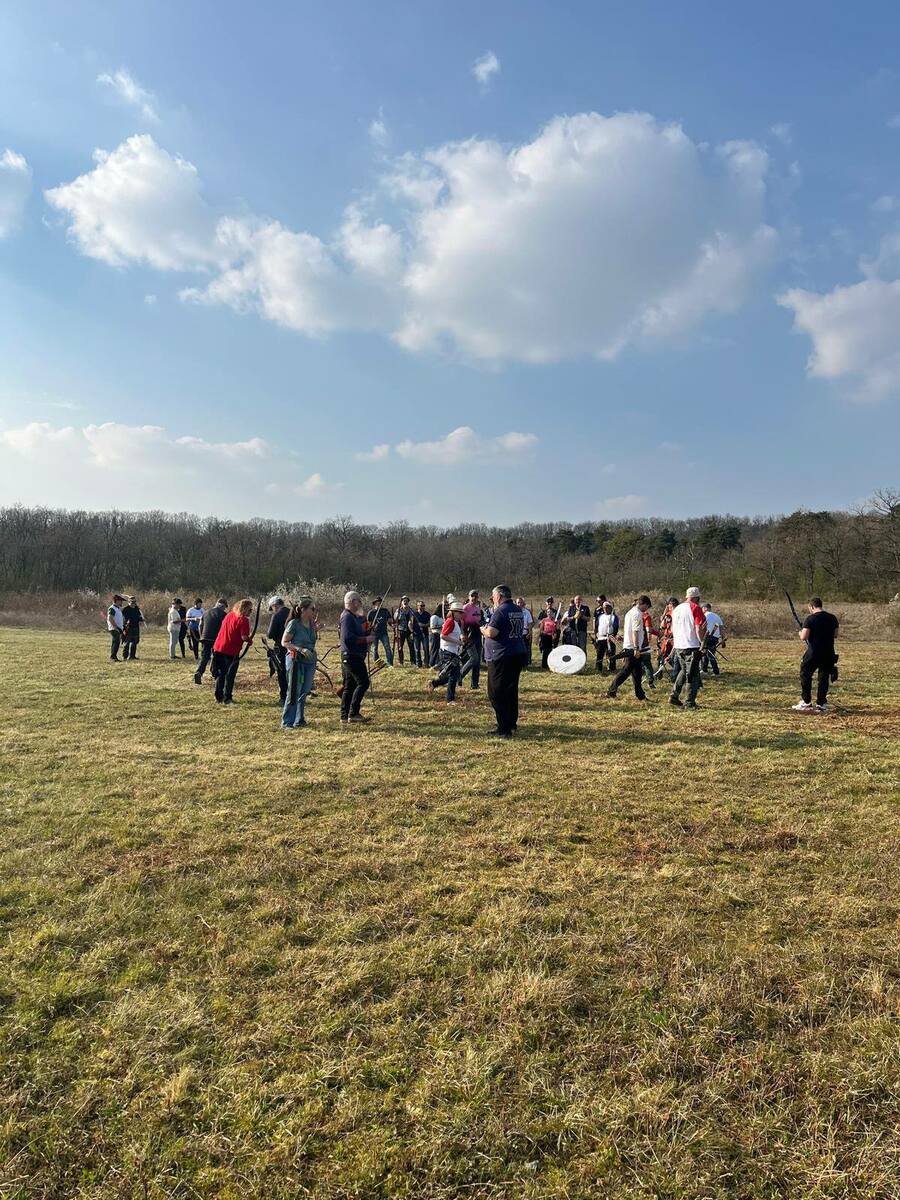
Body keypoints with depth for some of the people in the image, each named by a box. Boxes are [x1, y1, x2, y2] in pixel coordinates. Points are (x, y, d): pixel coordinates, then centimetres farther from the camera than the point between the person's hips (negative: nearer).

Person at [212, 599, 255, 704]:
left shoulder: (229, 615, 8)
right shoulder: (243, 620, -16)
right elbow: (244, 637, -22)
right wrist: (250, 641, -1)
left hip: (219, 648, 7)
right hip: (232, 652, -7)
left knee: (220, 674, 16)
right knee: (230, 676, 5)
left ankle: (219, 697, 20)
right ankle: (227, 698, 7)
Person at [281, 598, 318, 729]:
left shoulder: (312, 624, 9)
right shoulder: (294, 624, -11)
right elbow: (284, 642, -10)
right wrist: (301, 649, -20)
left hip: (310, 661, 7)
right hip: (295, 660, -6)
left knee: (304, 692, 10)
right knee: (294, 692, -5)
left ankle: (299, 720, 21)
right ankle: (286, 722, 2)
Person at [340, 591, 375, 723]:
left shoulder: (354, 617, 20)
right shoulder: (347, 617, -14)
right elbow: (347, 638, -24)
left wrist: (367, 629, 8)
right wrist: (366, 639, -19)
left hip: (350, 656, 11)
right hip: (352, 656, -11)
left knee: (349, 686, 11)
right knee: (363, 682, -12)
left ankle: (345, 716, 15)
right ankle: (353, 714, -11)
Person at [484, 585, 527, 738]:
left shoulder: (500, 611, -15)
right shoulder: (518, 611, 10)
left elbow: (491, 633, -23)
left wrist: (484, 629, 0)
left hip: (501, 657, -9)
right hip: (519, 655, 9)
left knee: (497, 694, -2)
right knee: (511, 691, 20)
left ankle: (504, 729, -4)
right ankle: (512, 723, 31)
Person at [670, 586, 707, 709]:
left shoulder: (676, 609, 12)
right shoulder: (696, 608, -10)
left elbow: (672, 629, 18)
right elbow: (698, 630, -15)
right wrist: (702, 643, -6)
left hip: (678, 646, 7)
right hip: (692, 646, -7)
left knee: (684, 670, 22)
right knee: (693, 674, 3)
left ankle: (674, 696, 15)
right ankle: (690, 702, 4)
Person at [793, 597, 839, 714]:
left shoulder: (810, 619, -11)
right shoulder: (832, 618, 6)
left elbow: (803, 637, -15)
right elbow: (835, 634, 15)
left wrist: (800, 633, 6)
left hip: (813, 653, -4)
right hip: (828, 654, 5)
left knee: (805, 676, 11)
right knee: (824, 678, 10)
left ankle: (806, 703, 13)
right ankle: (821, 705, 10)